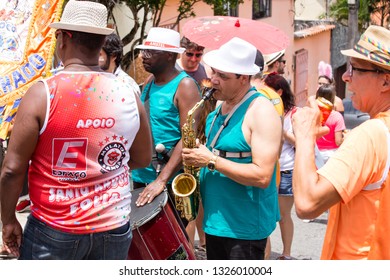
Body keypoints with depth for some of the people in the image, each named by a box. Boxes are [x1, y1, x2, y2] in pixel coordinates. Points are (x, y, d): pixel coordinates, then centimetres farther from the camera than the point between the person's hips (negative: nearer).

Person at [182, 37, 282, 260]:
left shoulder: (261, 112, -18)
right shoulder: (221, 106, 9)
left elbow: (262, 176, -24)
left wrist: (211, 161, -23)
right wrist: (197, 156, 4)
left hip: (245, 227, -8)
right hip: (214, 220, 8)